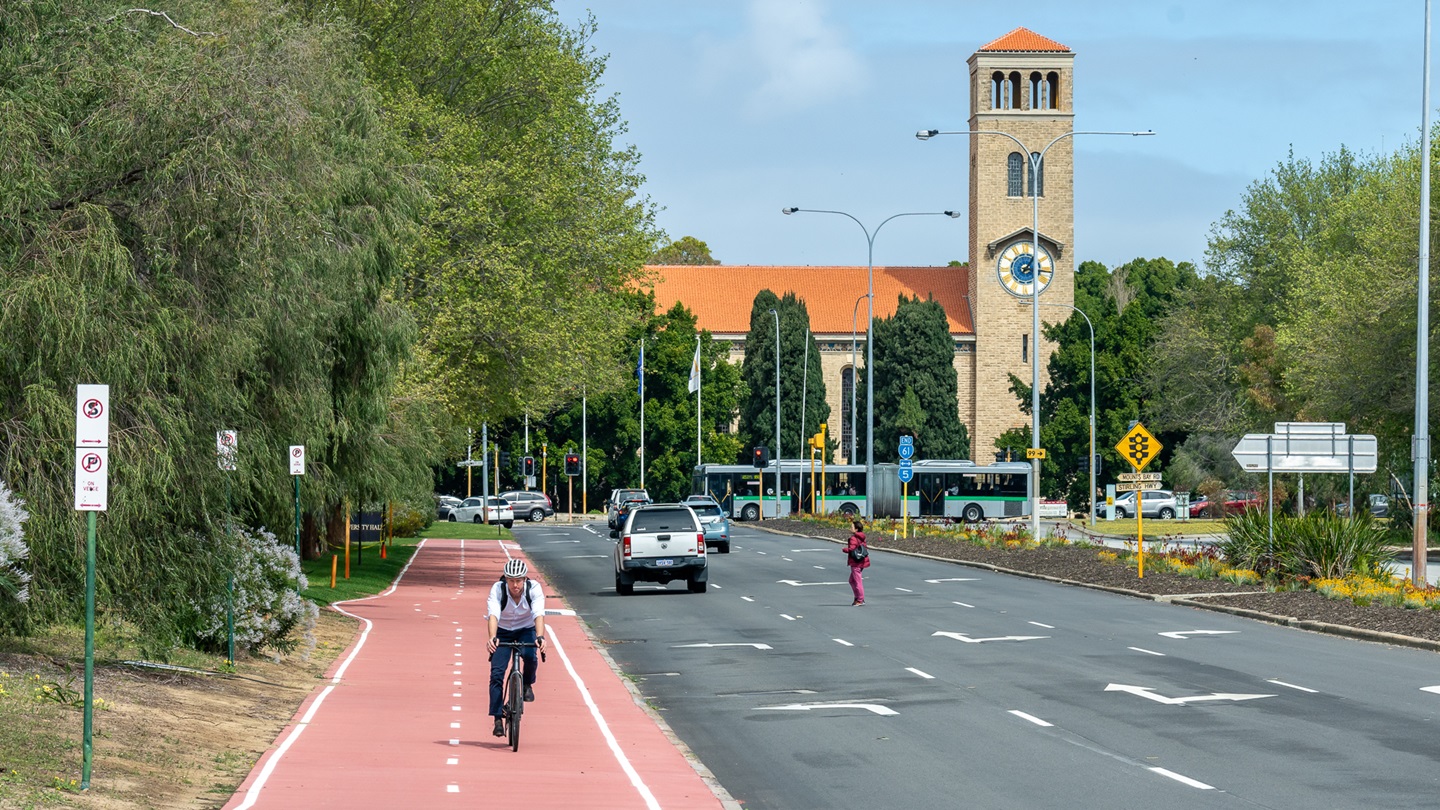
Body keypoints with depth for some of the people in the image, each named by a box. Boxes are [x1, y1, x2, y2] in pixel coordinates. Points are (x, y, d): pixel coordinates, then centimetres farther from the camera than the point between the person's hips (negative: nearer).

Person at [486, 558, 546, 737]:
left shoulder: (534, 589, -25)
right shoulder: (497, 589, -26)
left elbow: (539, 614, -38)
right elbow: (493, 615, -39)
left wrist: (540, 637, -56)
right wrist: (492, 638, -57)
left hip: (526, 630, 0)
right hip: (503, 632, 0)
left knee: (529, 655, -32)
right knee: (496, 672, -15)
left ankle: (528, 685, 0)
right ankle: (497, 719, -11)